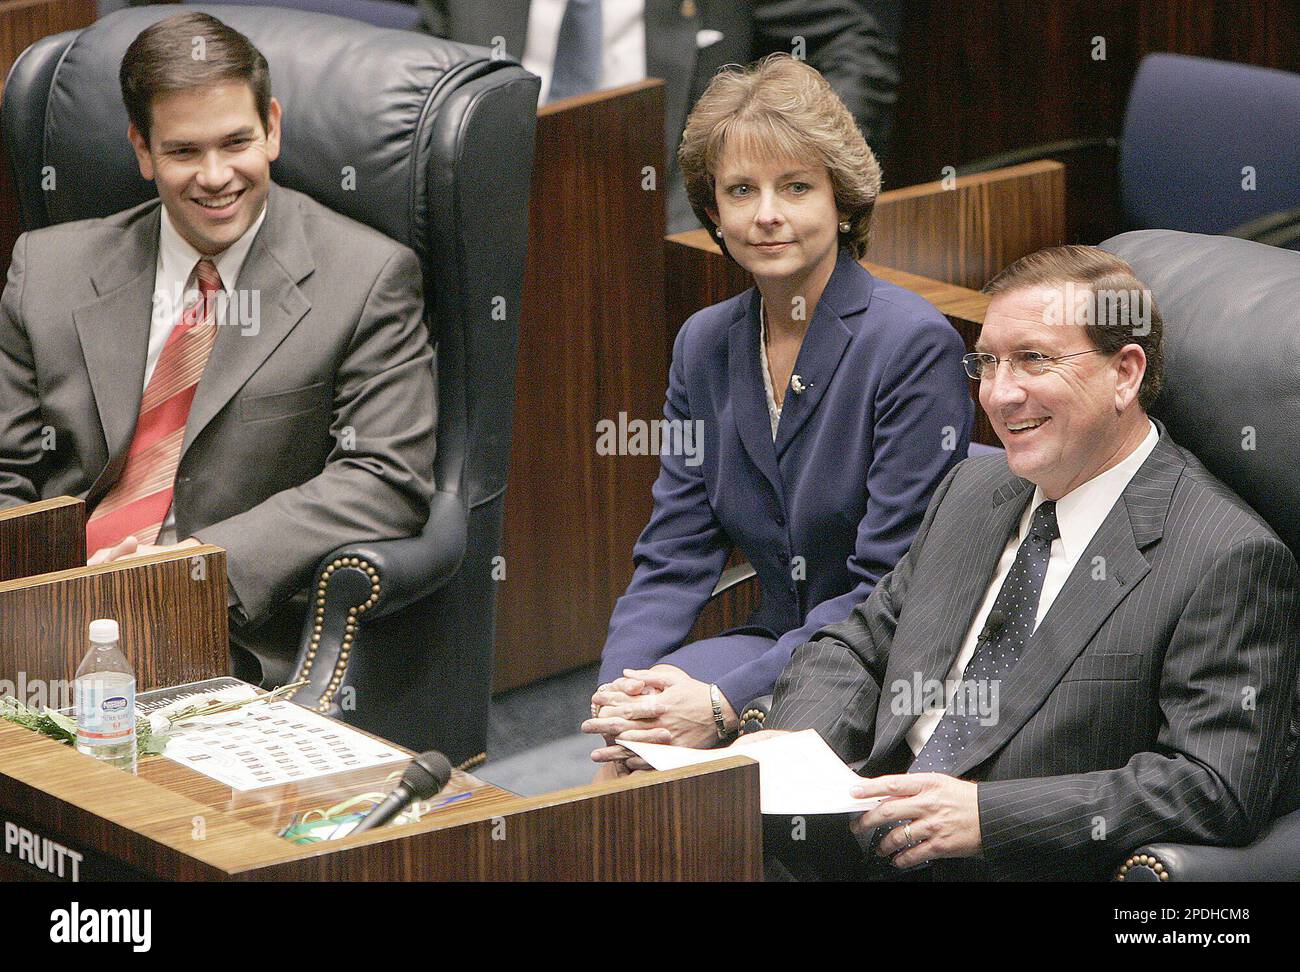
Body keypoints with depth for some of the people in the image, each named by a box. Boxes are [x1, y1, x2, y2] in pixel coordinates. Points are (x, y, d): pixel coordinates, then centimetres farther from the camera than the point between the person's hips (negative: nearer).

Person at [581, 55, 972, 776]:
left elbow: (891, 588, -17)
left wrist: (726, 702, -25)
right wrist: (618, 691, -16)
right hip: (778, 639, 5)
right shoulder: (705, 344, 8)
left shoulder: (915, 344, -13)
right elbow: (673, 560, 5)